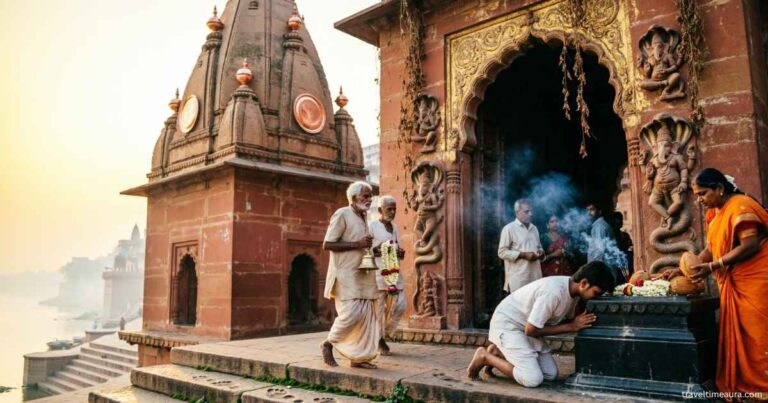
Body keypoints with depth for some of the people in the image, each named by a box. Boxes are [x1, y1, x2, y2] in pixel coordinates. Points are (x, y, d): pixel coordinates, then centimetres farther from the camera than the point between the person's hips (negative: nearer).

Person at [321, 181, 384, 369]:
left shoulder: (363, 218, 18)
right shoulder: (342, 214, -8)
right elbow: (327, 244, -14)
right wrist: (357, 244, -18)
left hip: (362, 274, 8)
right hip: (345, 274, -8)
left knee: (367, 314, 3)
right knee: (352, 313, -15)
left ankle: (358, 357, 11)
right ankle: (328, 344, 8)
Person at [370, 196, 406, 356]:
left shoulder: (394, 227, 17)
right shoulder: (372, 227, -4)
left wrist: (401, 253, 3)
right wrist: (378, 251, -20)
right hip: (378, 272, -6)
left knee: (399, 305, 1)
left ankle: (385, 334, 19)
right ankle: (378, 342, 11)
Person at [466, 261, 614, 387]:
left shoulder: (573, 289, -4)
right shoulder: (553, 292, -31)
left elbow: (566, 319, 9)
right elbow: (531, 330, -24)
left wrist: (579, 323, -13)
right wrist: (572, 326, -20)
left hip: (527, 327, 9)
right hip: (507, 324, -9)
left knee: (551, 374, 3)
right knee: (533, 379, -19)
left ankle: (500, 353, 15)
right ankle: (485, 357, -1)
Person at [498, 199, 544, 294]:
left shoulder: (534, 228, 18)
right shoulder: (509, 228, -5)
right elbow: (502, 252, -10)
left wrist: (541, 252, 4)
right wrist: (523, 255, -17)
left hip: (535, 276, 7)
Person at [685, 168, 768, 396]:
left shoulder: (740, 205, -13)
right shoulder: (714, 213, 13)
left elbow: (749, 246, -22)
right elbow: (711, 249, 11)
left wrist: (712, 267, -22)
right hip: (733, 284, 8)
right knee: (737, 335, 8)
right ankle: (740, 385, 14)